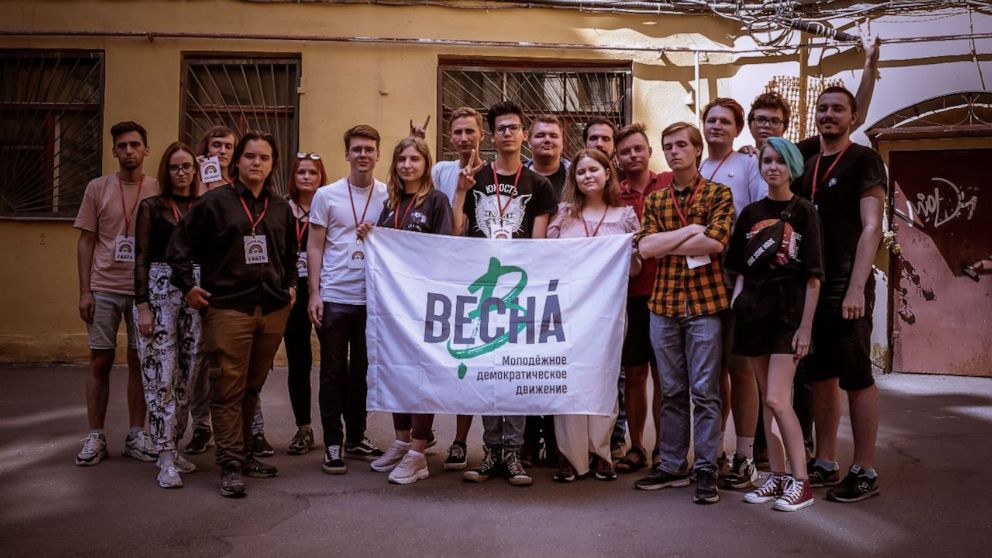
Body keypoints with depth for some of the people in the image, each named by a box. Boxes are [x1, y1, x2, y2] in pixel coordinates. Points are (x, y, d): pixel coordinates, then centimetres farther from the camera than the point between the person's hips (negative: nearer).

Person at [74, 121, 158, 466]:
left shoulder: (157, 190, 3)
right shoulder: (97, 188, 3)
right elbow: (86, 242, 4)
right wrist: (84, 291, -2)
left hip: (144, 290, 0)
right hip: (104, 289, 0)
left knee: (139, 361, 6)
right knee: (100, 361, 4)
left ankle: (136, 435, 15)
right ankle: (95, 436, 13)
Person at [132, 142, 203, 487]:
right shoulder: (152, 207, 3)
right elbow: (141, 259, -1)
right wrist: (142, 306, -8)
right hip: (159, 292, -3)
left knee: (186, 376, 6)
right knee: (161, 376, -5)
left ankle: (172, 448, 19)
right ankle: (166, 459, 0)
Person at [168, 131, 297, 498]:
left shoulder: (280, 208, 14)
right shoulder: (216, 201, -1)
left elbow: (290, 253, 27)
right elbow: (180, 245, 1)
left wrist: (290, 285, 16)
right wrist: (188, 286, -4)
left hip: (272, 309, 5)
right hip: (227, 307, -4)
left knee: (253, 387, 12)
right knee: (228, 388, -3)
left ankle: (244, 453, 24)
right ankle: (230, 465, 3)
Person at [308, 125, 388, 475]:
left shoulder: (388, 196, 4)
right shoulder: (327, 196, 1)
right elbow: (315, 247, 2)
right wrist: (314, 293, -5)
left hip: (373, 298, 2)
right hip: (334, 298, -2)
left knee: (364, 371, 11)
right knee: (334, 373, 4)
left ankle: (356, 437, 25)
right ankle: (333, 443, 14)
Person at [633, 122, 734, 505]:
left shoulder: (718, 194, 2)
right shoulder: (655, 200, 12)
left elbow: (716, 242, -15)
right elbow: (644, 247, -2)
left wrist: (665, 244, -7)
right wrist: (691, 230, -9)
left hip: (705, 301, -3)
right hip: (663, 303, 4)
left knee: (704, 392, 0)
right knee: (672, 391, 11)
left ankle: (706, 469, 9)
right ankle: (672, 466, 20)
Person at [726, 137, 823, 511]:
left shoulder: (803, 211, -2)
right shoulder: (751, 213, 10)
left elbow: (813, 277, -6)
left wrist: (805, 327, -10)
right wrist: (735, 305, 2)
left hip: (789, 310, -5)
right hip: (755, 309, 5)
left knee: (777, 399, -11)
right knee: (767, 400, 8)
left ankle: (801, 482, 1)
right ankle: (777, 476, 17)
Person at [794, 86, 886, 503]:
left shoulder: (864, 160, -3)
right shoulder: (809, 165, 15)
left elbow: (871, 227, -11)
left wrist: (856, 288, -18)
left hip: (847, 289, -6)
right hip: (813, 287, 6)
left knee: (856, 379, -1)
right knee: (822, 377, 11)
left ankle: (864, 472, 9)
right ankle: (825, 464, 21)